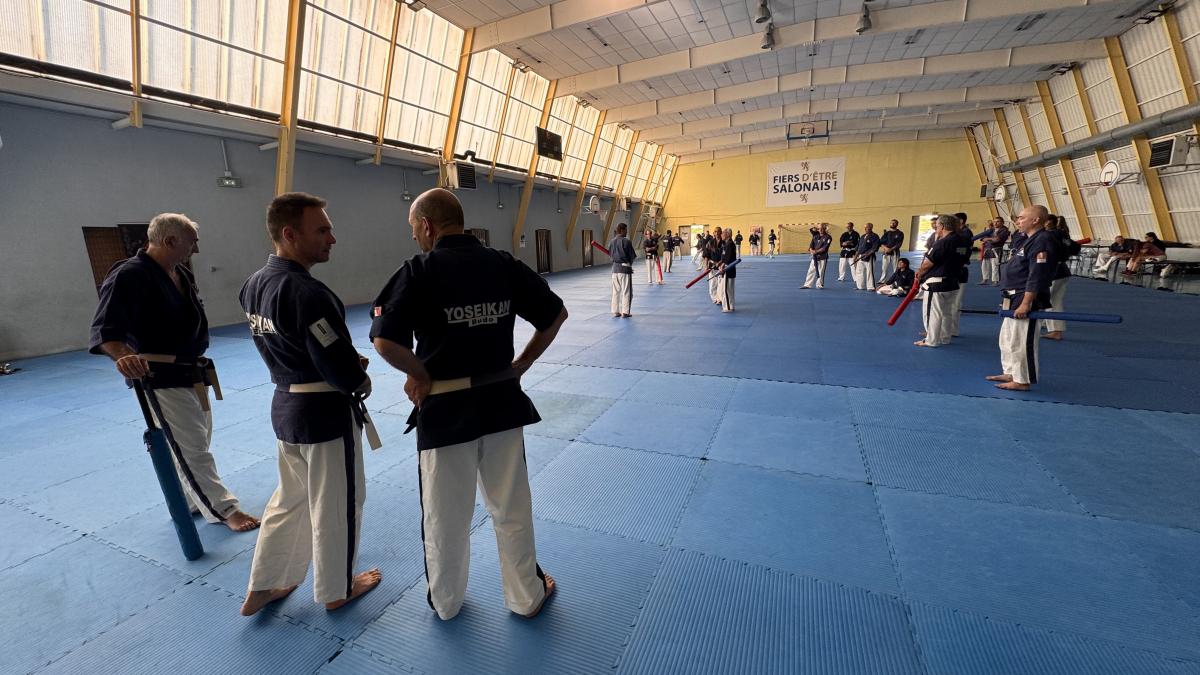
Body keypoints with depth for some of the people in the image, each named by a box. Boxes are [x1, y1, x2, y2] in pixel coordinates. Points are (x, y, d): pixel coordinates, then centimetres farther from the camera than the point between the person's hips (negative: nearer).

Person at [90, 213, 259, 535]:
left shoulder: (182, 273, 8)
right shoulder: (129, 276, -19)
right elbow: (105, 330, -25)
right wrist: (124, 357, -44)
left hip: (192, 372, 9)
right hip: (162, 378, -9)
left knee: (197, 441, 19)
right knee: (191, 449, 0)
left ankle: (190, 501, 36)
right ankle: (224, 509, 10)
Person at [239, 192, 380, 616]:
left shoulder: (254, 285, 3)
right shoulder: (308, 294, -26)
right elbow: (345, 373, -26)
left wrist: (348, 363, 4)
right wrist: (361, 383, -3)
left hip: (284, 405, 8)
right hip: (326, 412, -8)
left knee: (290, 498, 26)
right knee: (336, 503, 13)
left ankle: (262, 589, 41)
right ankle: (336, 590, 34)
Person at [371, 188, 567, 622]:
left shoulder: (418, 272, -12)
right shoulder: (504, 264, -1)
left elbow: (385, 340, -21)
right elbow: (556, 314, 2)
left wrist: (420, 374, -4)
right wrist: (521, 364, 6)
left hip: (445, 408, -3)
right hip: (502, 401, 3)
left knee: (445, 515, 19)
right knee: (512, 508, 19)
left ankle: (445, 602, 42)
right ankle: (527, 596, 39)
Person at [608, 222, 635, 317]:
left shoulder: (612, 241, 3)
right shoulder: (626, 241, -13)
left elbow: (610, 254, 10)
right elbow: (632, 255, -7)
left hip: (615, 267, 6)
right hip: (625, 268, -6)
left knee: (615, 291, 12)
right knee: (626, 291, 3)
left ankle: (615, 311, 16)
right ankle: (625, 312, 4)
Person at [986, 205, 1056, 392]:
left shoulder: (1041, 241, -15)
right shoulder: (1025, 240, 16)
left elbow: (1036, 278, -21)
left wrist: (1025, 304, -24)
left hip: (1025, 300, -10)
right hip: (1013, 299, 11)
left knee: (1021, 341, -5)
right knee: (1007, 338, 18)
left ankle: (1022, 381, 4)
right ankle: (1010, 373, 29)